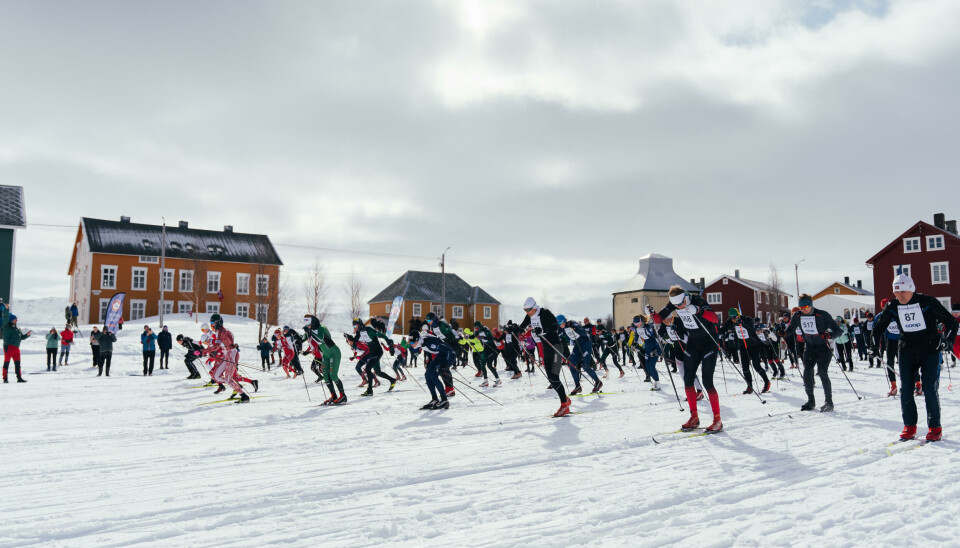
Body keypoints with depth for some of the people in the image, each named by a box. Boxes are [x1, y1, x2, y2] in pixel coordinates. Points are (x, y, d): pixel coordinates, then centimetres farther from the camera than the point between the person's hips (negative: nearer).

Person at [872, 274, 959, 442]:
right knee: (905, 389, -1)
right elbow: (879, 325, 12)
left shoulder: (927, 302, -10)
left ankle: (935, 427, 6)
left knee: (930, 388, -7)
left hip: (930, 350, -3)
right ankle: (909, 426, 11)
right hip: (907, 352, 3)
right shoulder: (892, 307, -1)